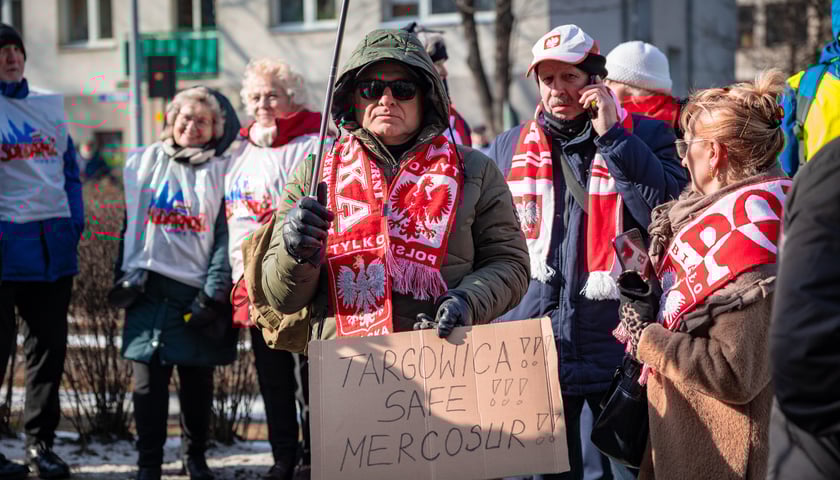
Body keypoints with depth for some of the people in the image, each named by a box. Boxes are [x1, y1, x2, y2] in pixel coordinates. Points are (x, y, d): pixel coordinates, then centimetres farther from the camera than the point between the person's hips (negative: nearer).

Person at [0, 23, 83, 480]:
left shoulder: (49, 105, 16)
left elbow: (69, 168, 17)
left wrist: (75, 223, 7)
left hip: (54, 246, 5)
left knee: (50, 345, 8)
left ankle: (40, 441, 18)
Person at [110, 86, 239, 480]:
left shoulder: (221, 172, 4)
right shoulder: (144, 163, 10)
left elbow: (225, 237, -1)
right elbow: (130, 223, 13)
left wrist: (213, 294, -9)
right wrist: (125, 277, 5)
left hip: (197, 291, -1)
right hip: (150, 288, 1)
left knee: (198, 382, 6)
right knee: (148, 380, -1)